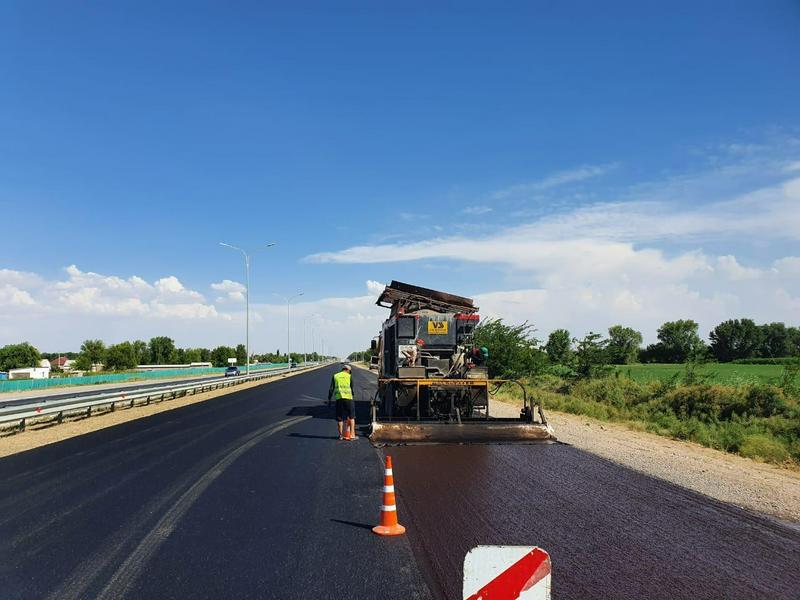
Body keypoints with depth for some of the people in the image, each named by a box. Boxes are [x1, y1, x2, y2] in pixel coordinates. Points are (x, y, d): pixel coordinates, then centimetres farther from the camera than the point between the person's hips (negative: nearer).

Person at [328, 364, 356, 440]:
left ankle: (341, 435, 11)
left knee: (339, 418, 8)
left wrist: (329, 399, 13)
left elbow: (331, 389, 9)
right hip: (348, 398, -1)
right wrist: (353, 395, 21)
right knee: (351, 417, 7)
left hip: (338, 398, 2)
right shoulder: (349, 376, 8)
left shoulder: (335, 376, 12)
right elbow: (352, 388, 7)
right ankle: (352, 434, 3)